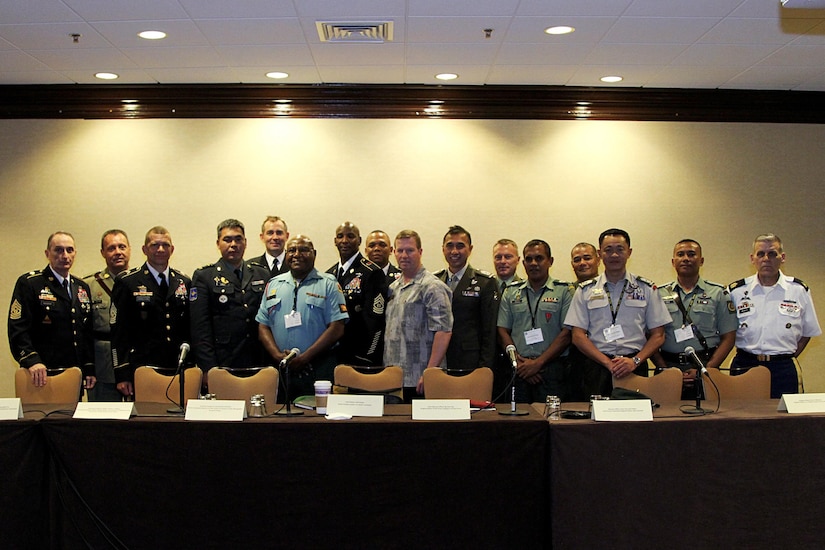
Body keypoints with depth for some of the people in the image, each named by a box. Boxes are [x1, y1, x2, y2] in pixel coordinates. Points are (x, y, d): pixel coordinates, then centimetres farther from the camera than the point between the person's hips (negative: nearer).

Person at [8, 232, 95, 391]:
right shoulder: (28, 283, -2)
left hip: (75, 376, 5)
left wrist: (90, 369, 8)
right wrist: (32, 361, -23)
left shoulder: (82, 287, 15)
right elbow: (18, 330, -10)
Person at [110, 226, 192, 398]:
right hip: (142, 371, -3)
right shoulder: (127, 282, 2)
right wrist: (121, 375, -8)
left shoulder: (184, 283, 13)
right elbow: (118, 332, -2)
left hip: (178, 371, 3)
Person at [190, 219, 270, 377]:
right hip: (221, 365, -3)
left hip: (257, 365, 3)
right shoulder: (203, 277, 4)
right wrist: (208, 369, -10)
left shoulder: (262, 274, 13)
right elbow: (200, 327, -3)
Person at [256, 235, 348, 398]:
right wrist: (278, 355, -7)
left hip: (318, 369, -3)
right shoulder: (273, 285, 15)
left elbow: (337, 329, -6)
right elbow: (263, 326, 11)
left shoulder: (328, 284, 3)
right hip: (281, 369, 3)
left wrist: (304, 357, -12)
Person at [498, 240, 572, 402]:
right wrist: (519, 362, -5)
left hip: (552, 368, -2)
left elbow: (567, 334, -3)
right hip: (519, 371, 2)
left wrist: (538, 363, -9)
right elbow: (503, 331, 9)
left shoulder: (563, 291, 4)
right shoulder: (511, 293, 13)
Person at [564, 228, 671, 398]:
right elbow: (578, 335, 3)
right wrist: (608, 362, -10)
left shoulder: (647, 289, 10)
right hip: (596, 368, 0)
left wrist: (635, 361, -9)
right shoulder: (585, 291, 9)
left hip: (634, 367, 0)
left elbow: (658, 335, 7)